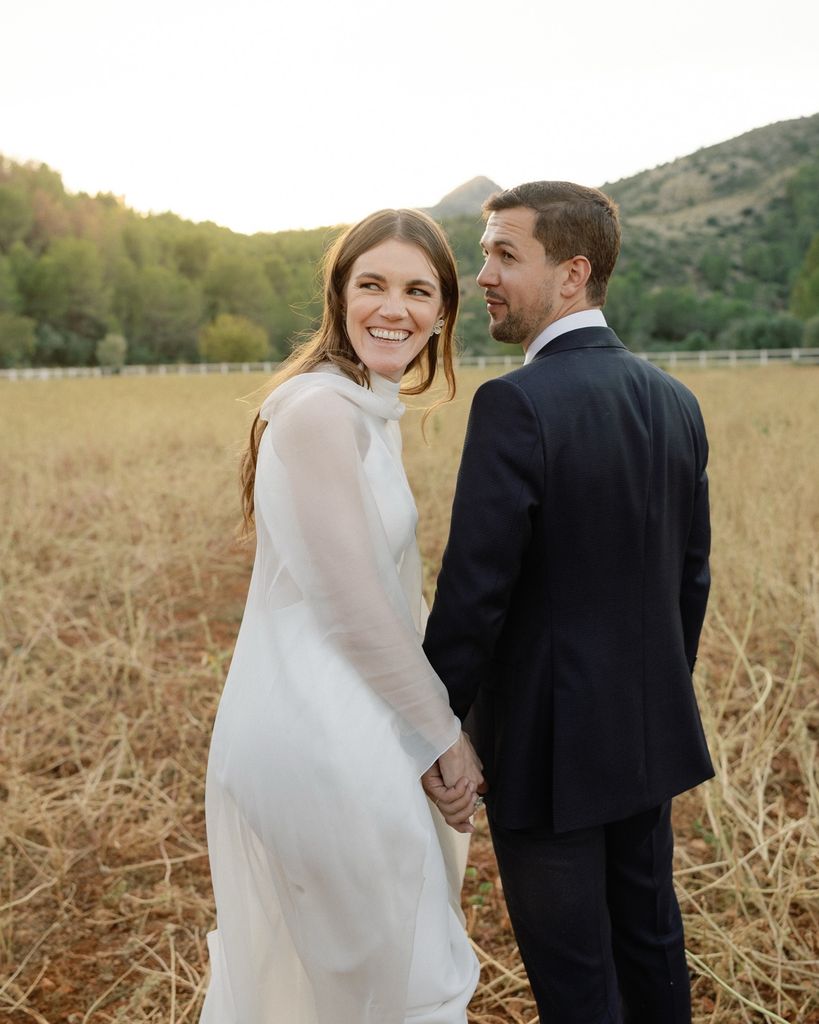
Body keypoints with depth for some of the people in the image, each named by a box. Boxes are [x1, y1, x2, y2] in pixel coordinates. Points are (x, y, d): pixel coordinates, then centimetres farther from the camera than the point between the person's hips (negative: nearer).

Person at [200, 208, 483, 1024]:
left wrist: (433, 715, 15)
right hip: (319, 738, -9)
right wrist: (445, 734, -8)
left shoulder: (368, 411, 10)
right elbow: (354, 608, -20)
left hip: (337, 722, 9)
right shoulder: (320, 410, -20)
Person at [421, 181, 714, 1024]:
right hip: (648, 733, 7)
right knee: (649, 936, 23)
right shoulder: (674, 401, 2)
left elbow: (474, 591, -22)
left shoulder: (516, 404, -21)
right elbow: (691, 576, 9)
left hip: (546, 746, -7)